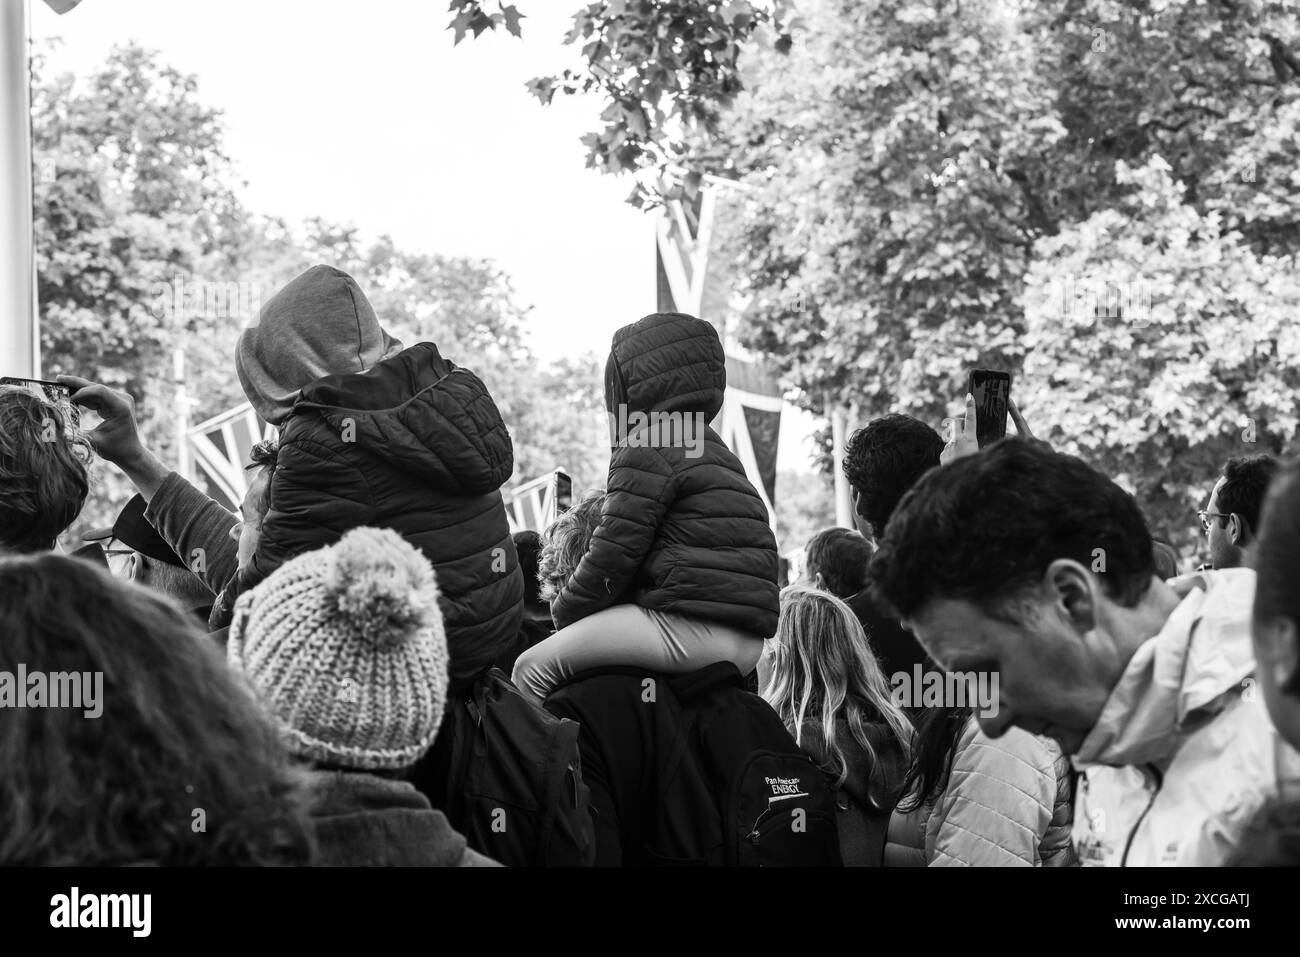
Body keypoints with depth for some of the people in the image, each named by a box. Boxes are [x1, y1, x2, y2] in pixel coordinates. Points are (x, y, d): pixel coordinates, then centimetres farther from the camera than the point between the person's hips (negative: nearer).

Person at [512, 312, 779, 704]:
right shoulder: (713, 448, 26)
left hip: (691, 630, -10)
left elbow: (614, 552, -8)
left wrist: (565, 609, 7)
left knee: (534, 668, -11)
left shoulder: (647, 448, -5)